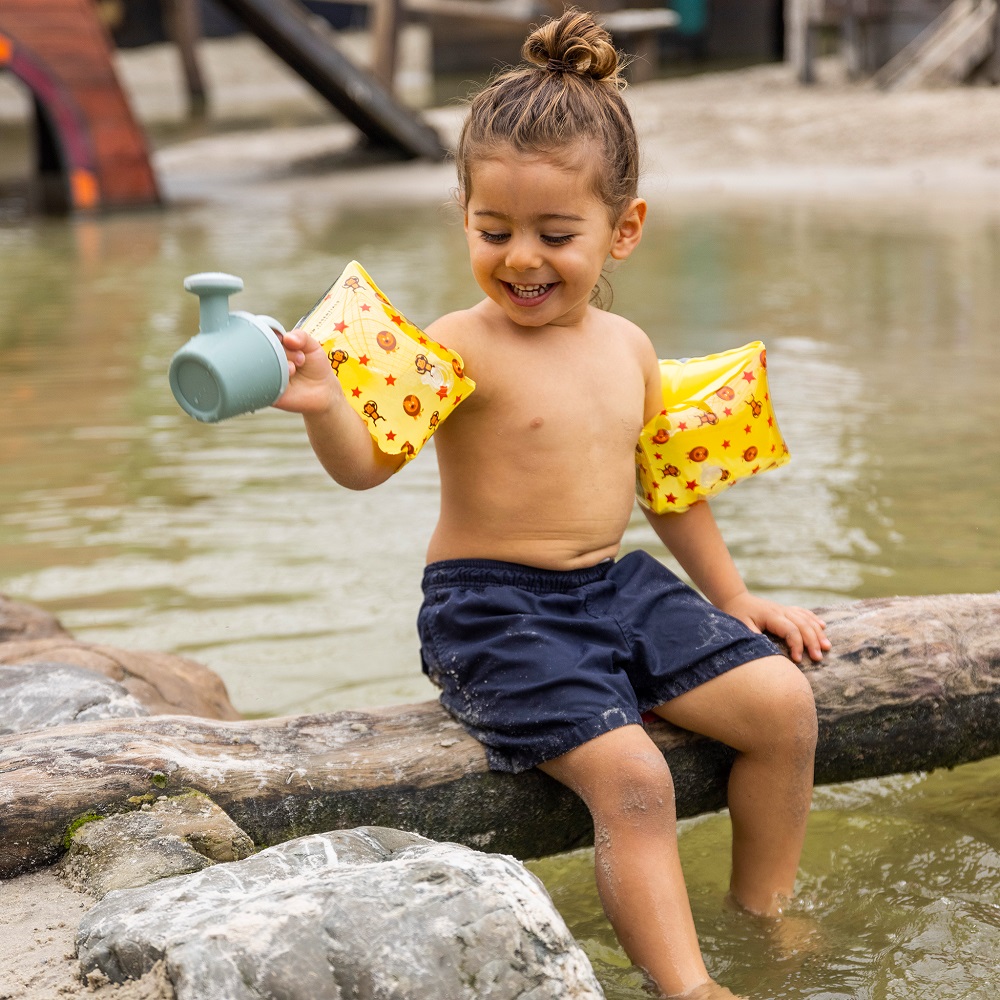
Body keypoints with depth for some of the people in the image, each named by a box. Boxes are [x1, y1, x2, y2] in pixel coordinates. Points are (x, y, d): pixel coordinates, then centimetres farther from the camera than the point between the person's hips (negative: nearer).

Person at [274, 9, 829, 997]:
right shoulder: (459, 349, -13)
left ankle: (763, 916, 16)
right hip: (493, 607, -6)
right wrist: (323, 402, -47)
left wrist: (734, 599, 24)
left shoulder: (629, 349, 6)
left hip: (619, 584, 7)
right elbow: (367, 460, -25)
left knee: (782, 703, -2)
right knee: (631, 777, -23)